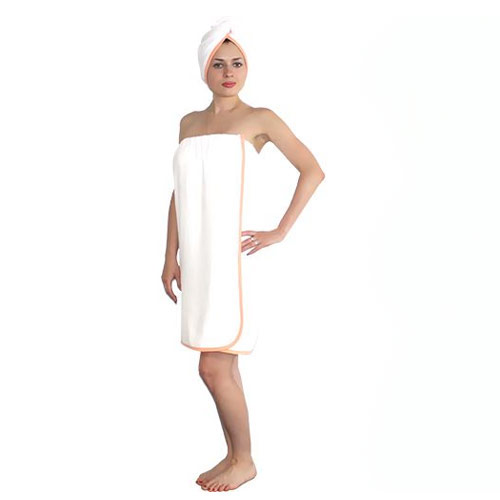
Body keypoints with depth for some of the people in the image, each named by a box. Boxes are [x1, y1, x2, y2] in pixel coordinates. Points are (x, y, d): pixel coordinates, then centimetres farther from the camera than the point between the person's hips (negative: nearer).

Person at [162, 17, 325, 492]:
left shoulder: (259, 119, 0)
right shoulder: (189, 123, 15)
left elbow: (313, 171, -5)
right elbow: (179, 193, 15)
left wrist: (279, 232, -9)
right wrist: (171, 256, 11)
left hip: (234, 252, -6)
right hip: (200, 256, 6)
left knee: (214, 366, -7)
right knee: (222, 364, 11)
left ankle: (244, 460, 11)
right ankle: (233, 455, 24)